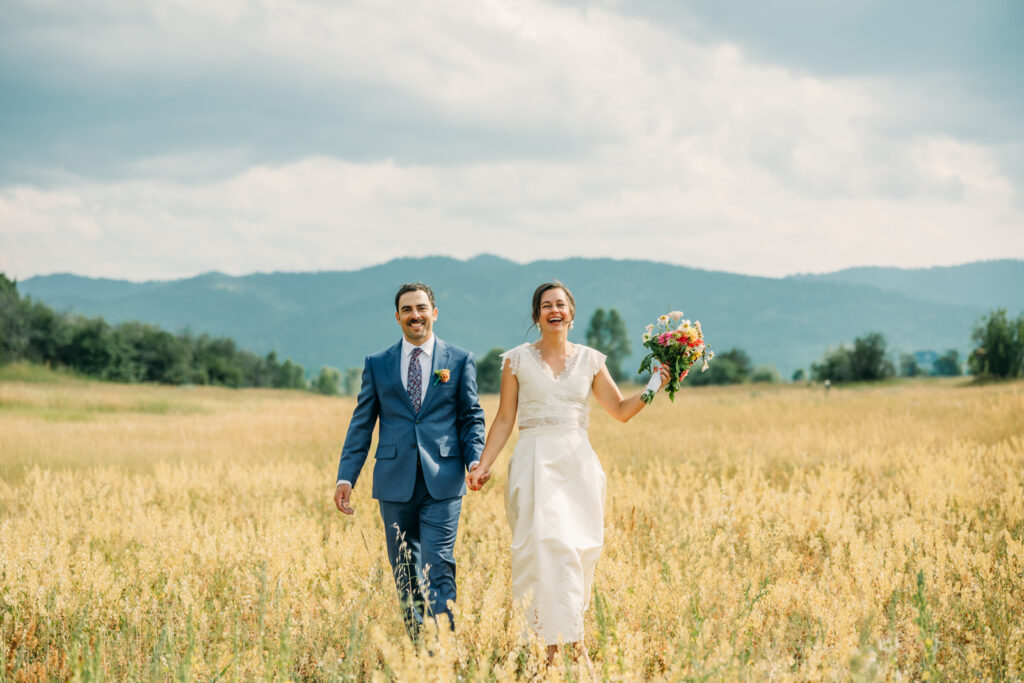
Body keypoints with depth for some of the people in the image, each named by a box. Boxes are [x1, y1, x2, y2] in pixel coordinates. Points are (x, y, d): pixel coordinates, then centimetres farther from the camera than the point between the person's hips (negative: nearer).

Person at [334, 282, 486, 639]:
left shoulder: (460, 360, 7)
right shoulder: (377, 364, 10)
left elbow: (471, 417, 8)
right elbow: (361, 423, 9)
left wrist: (475, 459, -10)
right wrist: (346, 477, 1)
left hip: (442, 481, -2)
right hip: (395, 483, 2)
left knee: (438, 568, -10)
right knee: (405, 571, 8)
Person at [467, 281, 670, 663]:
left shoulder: (590, 360, 10)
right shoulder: (518, 360, 5)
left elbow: (621, 411, 11)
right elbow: (504, 420, 7)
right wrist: (482, 466, 0)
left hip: (578, 463, 2)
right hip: (536, 463, -2)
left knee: (578, 552, 1)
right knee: (545, 547, -14)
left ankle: (569, 637, 13)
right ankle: (552, 642, -14)